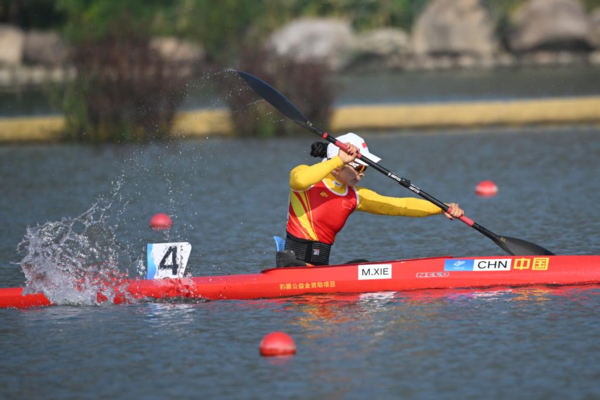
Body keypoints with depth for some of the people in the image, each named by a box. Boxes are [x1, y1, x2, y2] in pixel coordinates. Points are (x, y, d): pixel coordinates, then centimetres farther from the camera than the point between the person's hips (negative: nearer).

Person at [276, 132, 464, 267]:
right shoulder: (304, 173, -4)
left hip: (321, 267, 7)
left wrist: (441, 208, 0)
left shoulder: (355, 197, 13)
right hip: (293, 265, -7)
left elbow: (400, 205, 10)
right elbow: (301, 180, -31)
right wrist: (339, 159, -28)